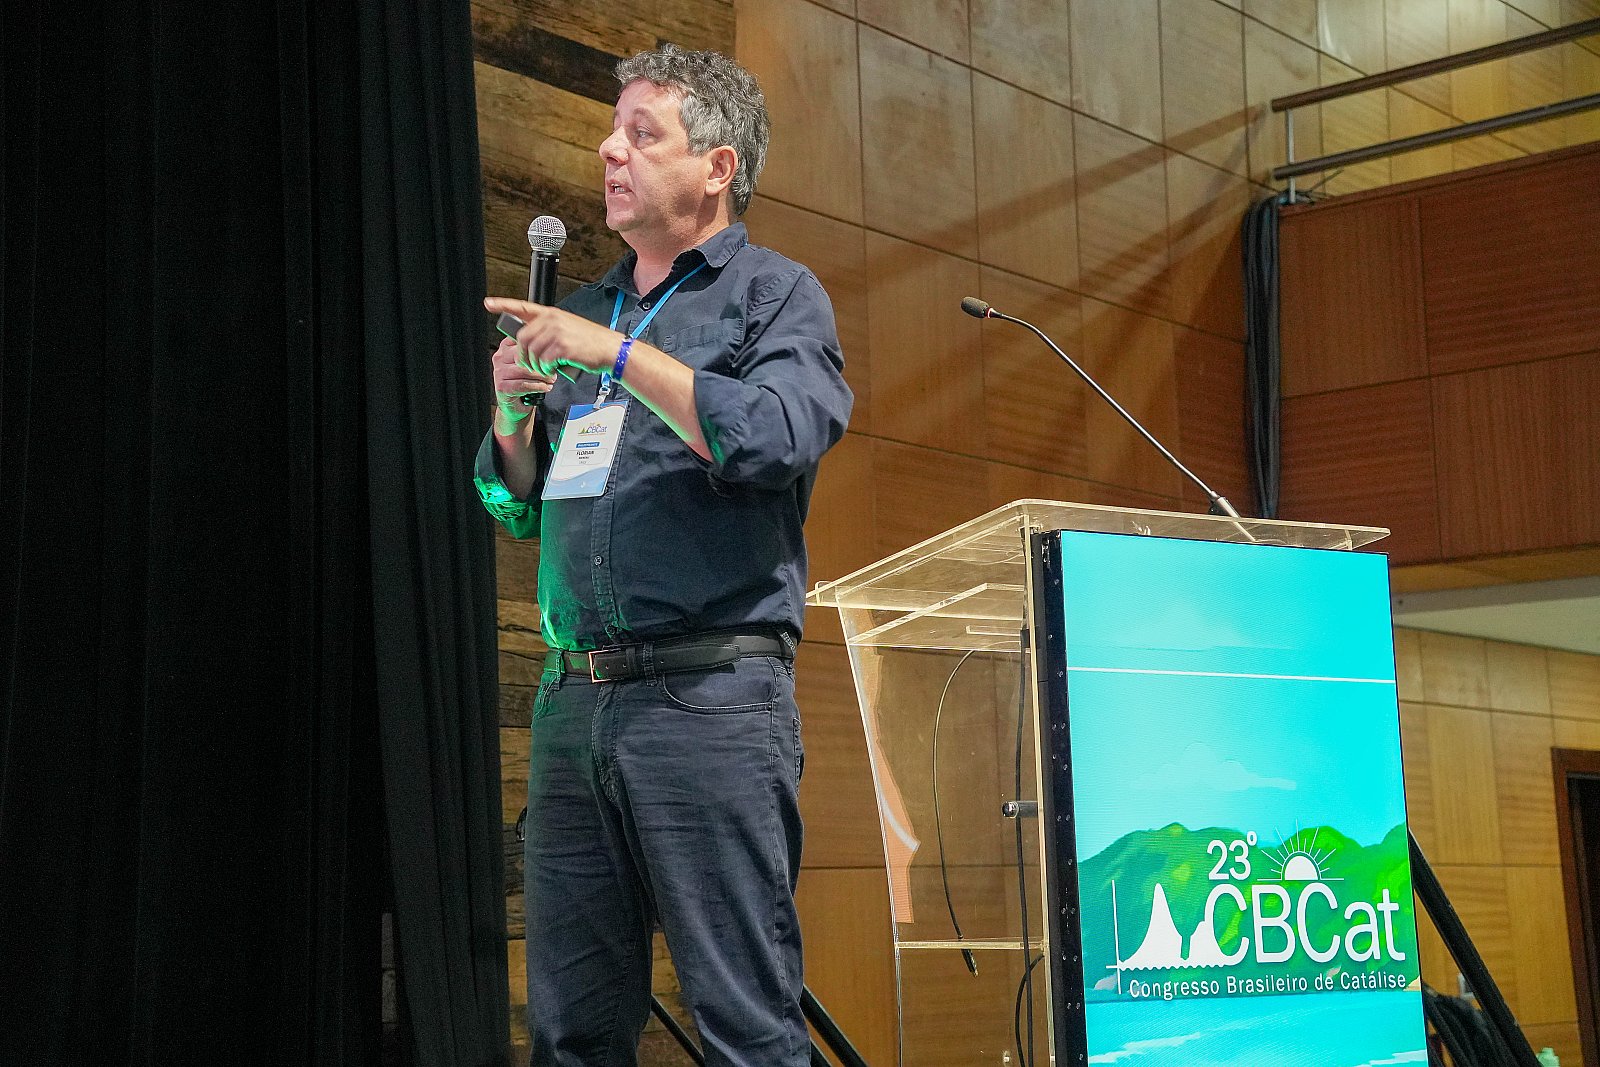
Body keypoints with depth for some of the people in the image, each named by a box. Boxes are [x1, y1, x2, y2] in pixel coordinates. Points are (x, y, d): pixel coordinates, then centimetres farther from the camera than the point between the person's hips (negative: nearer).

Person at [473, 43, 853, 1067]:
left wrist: (620, 356, -12)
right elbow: (515, 502, 24)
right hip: (574, 700, 6)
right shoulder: (589, 312, 22)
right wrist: (513, 413, 4)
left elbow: (780, 439, -14)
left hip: (708, 690, -6)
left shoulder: (775, 292, 5)